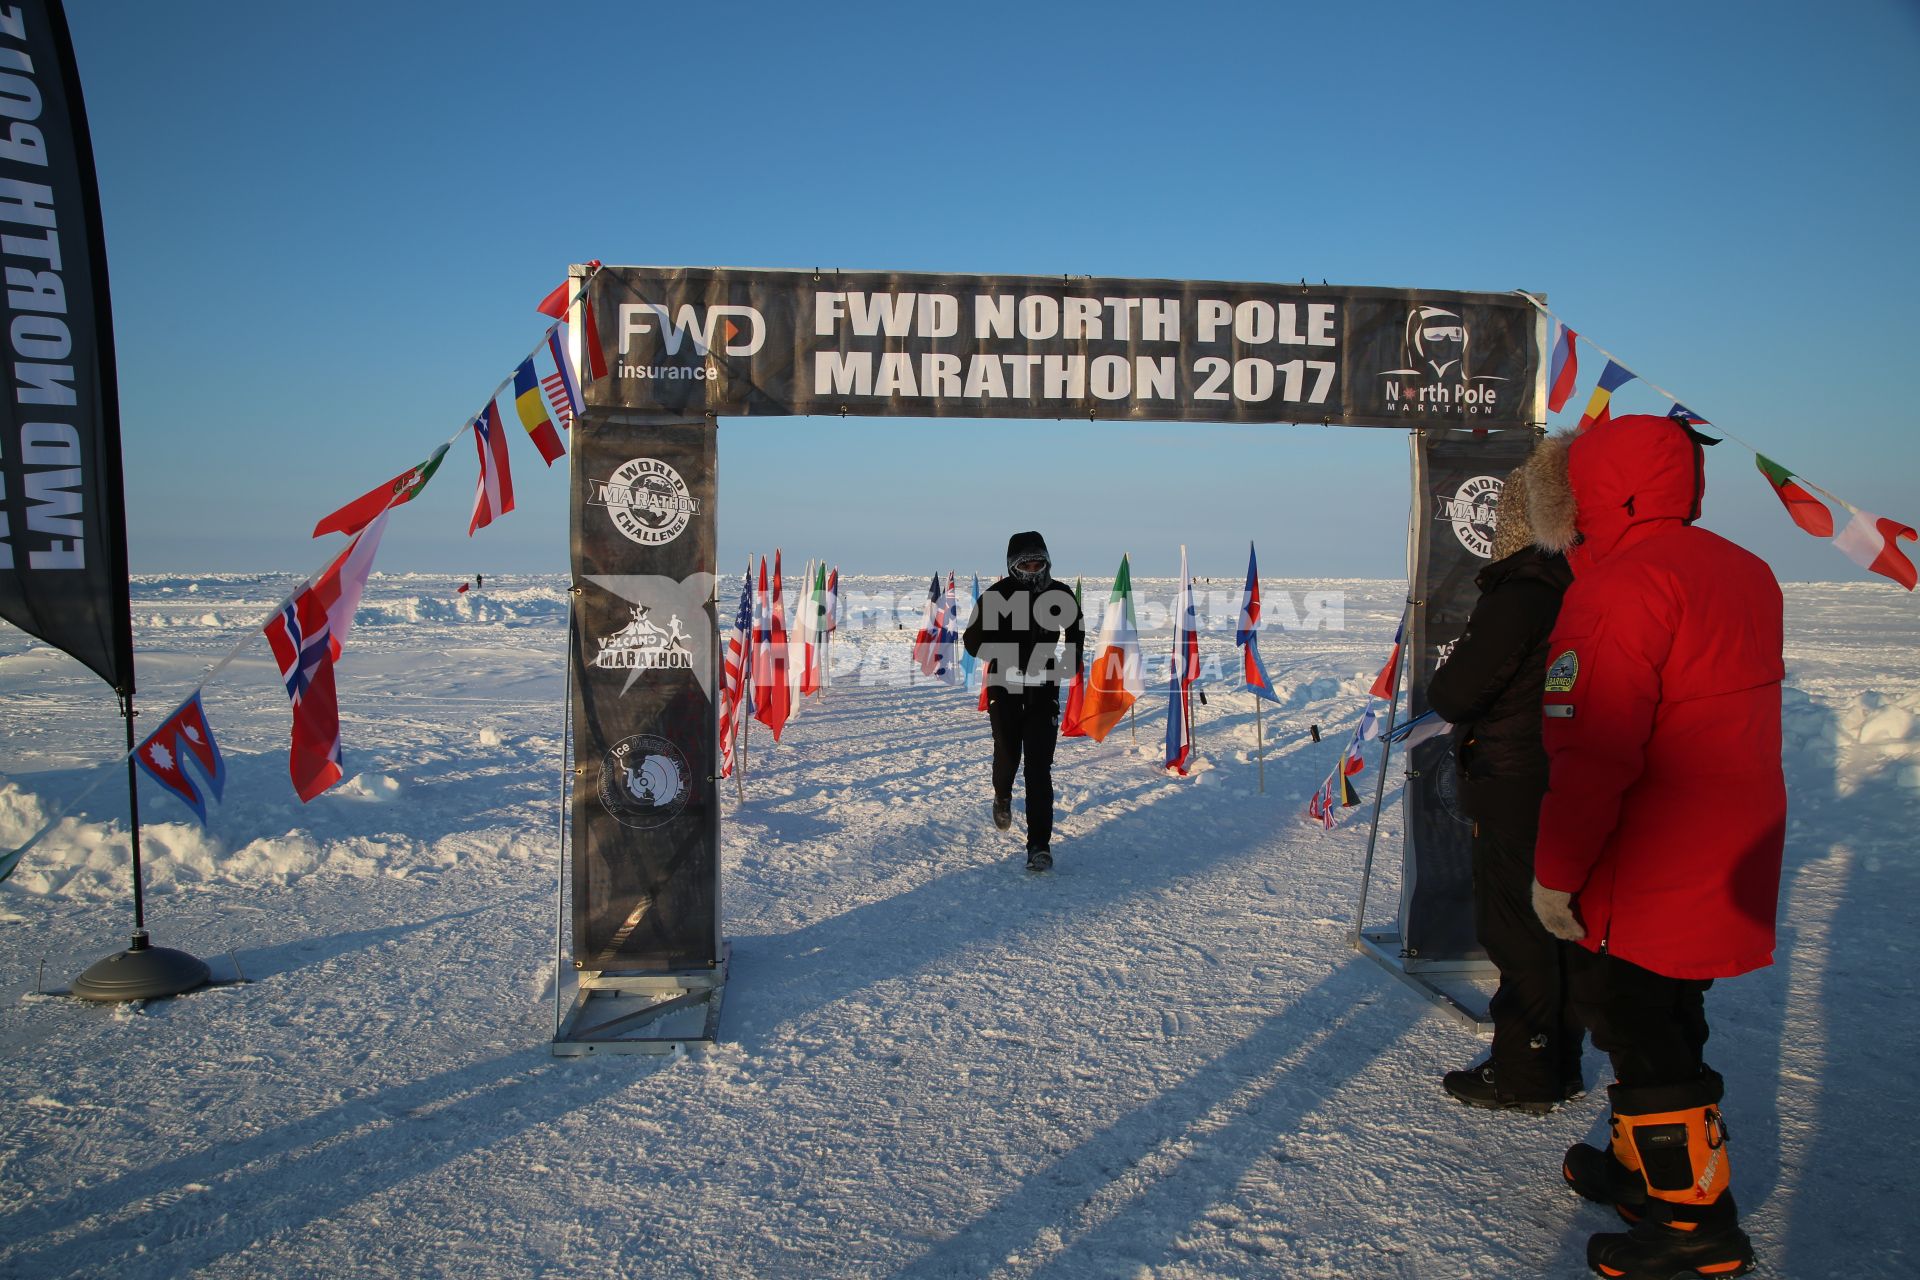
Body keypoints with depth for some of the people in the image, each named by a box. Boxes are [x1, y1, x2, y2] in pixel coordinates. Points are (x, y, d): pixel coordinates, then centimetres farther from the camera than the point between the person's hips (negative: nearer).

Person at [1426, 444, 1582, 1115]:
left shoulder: (1518, 599, -22)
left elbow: (1451, 694, -19)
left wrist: (1446, 679, 1)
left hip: (1515, 794, -9)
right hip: (1569, 789, 9)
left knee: (1514, 933, 3)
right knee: (1554, 927, 18)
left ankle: (1522, 1075, 14)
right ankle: (1559, 1064, 30)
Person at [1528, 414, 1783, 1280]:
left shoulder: (1621, 585, -20)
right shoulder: (1743, 572, 11)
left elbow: (1593, 749, -25)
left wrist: (1557, 868, -18)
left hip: (1646, 875, -10)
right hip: (1729, 867, 10)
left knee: (1636, 1029, 3)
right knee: (1665, 1021, 21)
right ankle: (1649, 1169, 36)